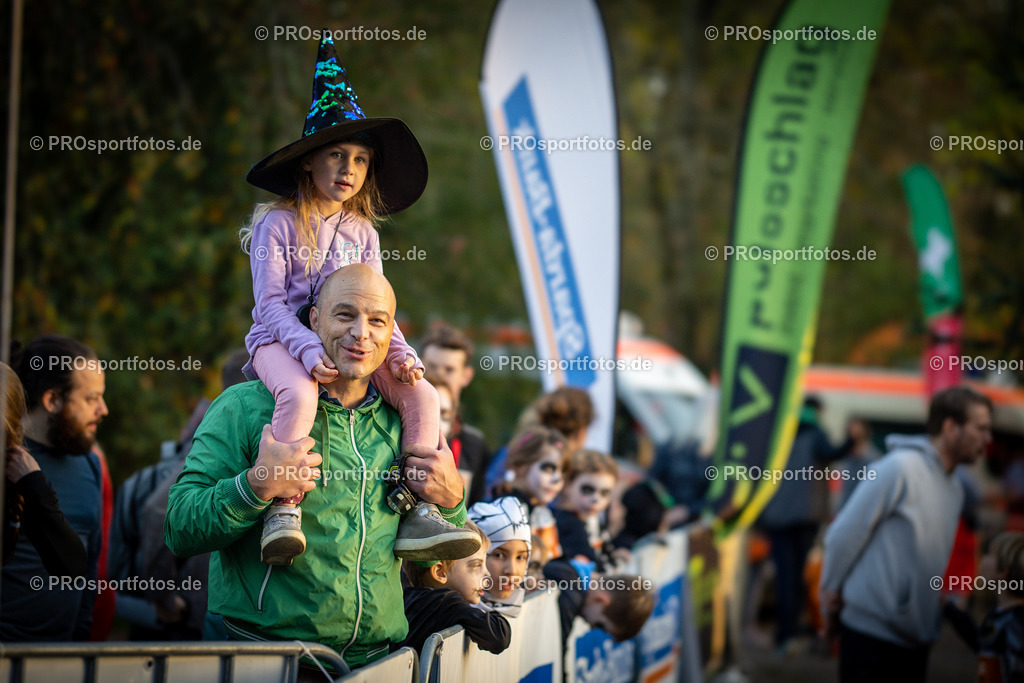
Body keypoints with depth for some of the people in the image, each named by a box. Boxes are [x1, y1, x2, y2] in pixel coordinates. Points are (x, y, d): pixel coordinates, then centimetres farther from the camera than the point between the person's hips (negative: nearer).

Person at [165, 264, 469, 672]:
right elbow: (178, 530, -6)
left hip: (376, 660, 5)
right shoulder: (245, 407, 1)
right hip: (265, 653, -4)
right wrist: (256, 486, -19)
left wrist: (450, 500, 4)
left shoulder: (399, 425, 15)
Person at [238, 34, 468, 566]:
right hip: (281, 340, -5)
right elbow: (270, 303, -9)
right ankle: (285, 511, -34)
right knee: (300, 396, -40)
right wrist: (310, 349, -25)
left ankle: (416, 516, -21)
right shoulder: (278, 224, -2)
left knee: (421, 396, -19)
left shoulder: (363, 234, 14)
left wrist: (400, 353, -7)